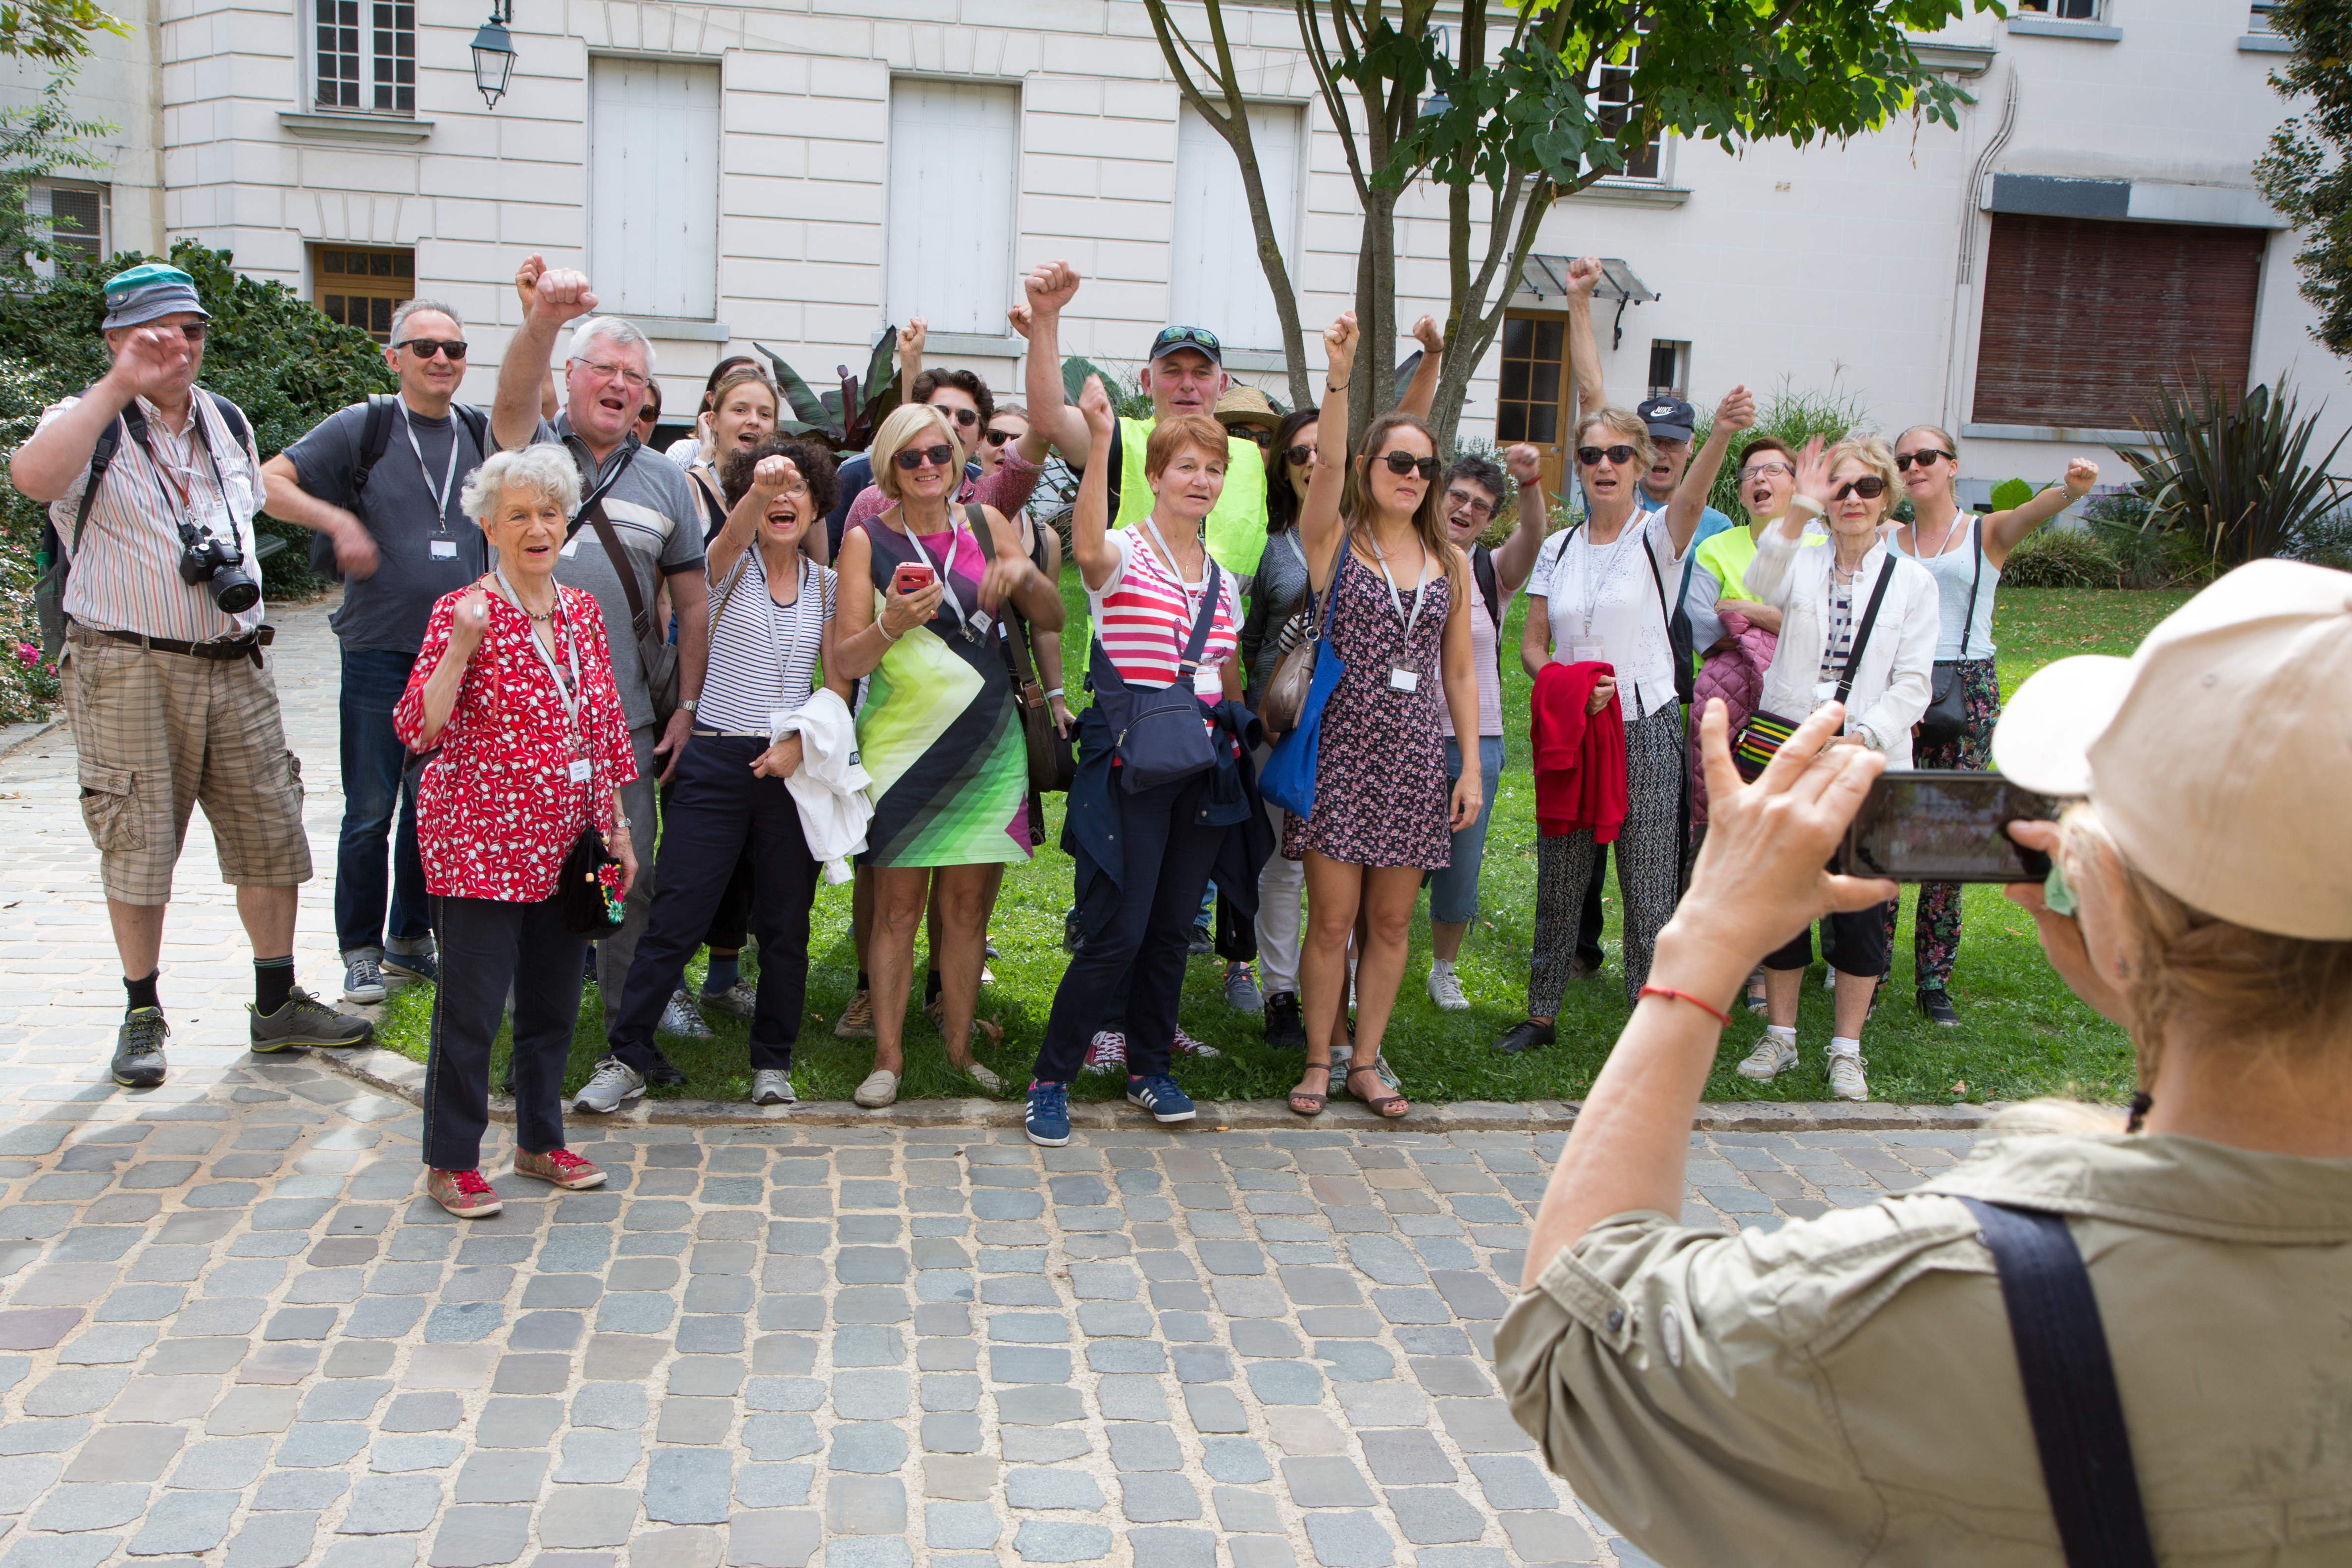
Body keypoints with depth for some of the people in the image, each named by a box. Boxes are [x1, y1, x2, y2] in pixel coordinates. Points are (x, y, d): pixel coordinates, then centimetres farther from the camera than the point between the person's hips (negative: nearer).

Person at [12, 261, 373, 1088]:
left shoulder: (230, 422, 14)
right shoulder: (92, 423, -5)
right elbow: (34, 477, -28)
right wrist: (119, 386, -28)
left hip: (233, 665, 5)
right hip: (127, 670, -5)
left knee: (271, 838, 5)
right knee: (137, 849, 2)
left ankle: (278, 1004, 18)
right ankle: (142, 1017, 18)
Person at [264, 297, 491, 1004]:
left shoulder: (482, 436, 7)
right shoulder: (362, 427, -3)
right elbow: (269, 481, -5)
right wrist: (338, 521, -19)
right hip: (380, 650, -4)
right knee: (370, 812, 0)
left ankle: (411, 939, 24)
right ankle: (361, 951, 13)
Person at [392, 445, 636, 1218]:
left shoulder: (582, 610, 9)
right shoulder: (461, 612, -8)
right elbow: (419, 731, -14)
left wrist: (618, 830, 14)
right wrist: (462, 646, -25)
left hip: (567, 845, 6)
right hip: (481, 843, -6)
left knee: (553, 1002, 15)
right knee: (471, 1007, 1)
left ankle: (540, 1142, 30)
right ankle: (450, 1164, 15)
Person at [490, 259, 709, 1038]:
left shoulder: (666, 483, 12)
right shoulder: (534, 448, 4)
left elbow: (693, 601, 12)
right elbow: (514, 393, -21)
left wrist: (687, 708, 5)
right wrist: (543, 320, -41)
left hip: (624, 715, 2)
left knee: (630, 869, 9)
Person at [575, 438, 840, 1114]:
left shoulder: (825, 586, 10)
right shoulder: (730, 566, 1)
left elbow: (839, 685, 7)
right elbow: (733, 534, -24)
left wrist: (801, 742, -10)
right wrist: (758, 490, -46)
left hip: (792, 768, 3)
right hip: (716, 763, -3)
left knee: (786, 924, 7)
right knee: (675, 917, -3)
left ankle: (773, 1062, 22)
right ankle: (626, 1057, 10)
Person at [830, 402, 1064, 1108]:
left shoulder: (985, 523, 7)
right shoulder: (867, 539, -1)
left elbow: (1053, 620, 8)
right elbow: (841, 663, -6)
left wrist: (1026, 574, -12)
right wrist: (891, 626, -25)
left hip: (987, 742, 2)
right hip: (902, 742, -2)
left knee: (969, 902, 7)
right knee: (899, 905, -1)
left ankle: (960, 1046, 19)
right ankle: (888, 1055, 11)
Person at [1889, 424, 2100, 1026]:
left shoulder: (1987, 533, 4)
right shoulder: (1888, 540, 11)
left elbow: (2032, 513, -16)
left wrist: (2071, 489, -38)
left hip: (1967, 692, -1)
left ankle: (1934, 980, 11)